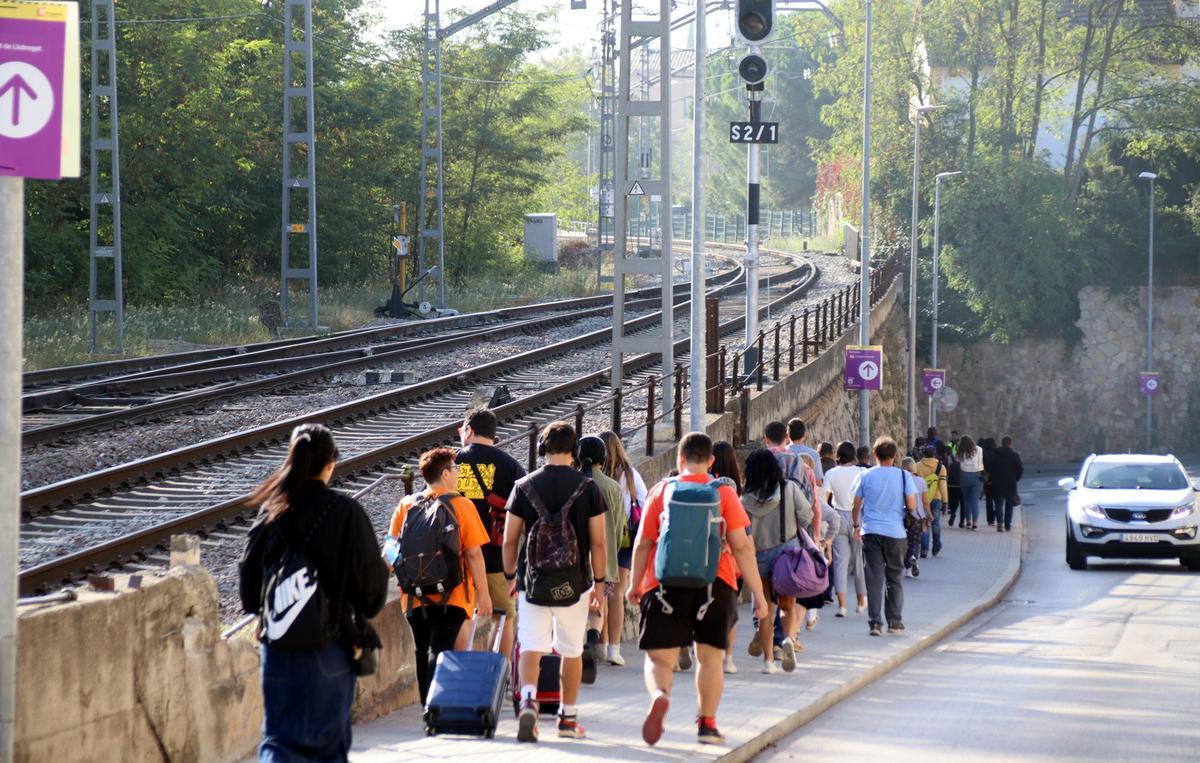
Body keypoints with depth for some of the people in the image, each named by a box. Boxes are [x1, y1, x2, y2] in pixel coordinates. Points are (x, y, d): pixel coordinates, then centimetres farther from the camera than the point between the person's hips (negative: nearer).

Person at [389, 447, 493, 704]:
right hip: (451, 595, -4)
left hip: (415, 596, 4)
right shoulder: (461, 506, -8)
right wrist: (483, 593, -5)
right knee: (440, 651, -7)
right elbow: (474, 554, -10)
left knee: (423, 652, 14)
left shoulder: (406, 506, 3)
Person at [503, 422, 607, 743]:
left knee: (531, 647, -1)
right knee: (572, 651, 12)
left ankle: (528, 699, -27)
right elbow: (598, 541, -2)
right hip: (574, 583, 0)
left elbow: (510, 539, 1)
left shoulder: (524, 486, -1)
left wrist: (510, 576, 14)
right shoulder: (587, 488, -3)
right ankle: (568, 718, 21)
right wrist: (599, 582, 8)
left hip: (533, 580, 0)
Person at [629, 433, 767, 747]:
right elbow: (742, 545, -4)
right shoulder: (723, 492, 0)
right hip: (714, 582, 0)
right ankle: (707, 724, 17)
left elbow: (643, 543, 4)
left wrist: (635, 584, 16)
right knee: (710, 656, 15)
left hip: (665, 582, 0)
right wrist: (758, 593, 0)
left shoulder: (662, 490, 3)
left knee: (659, 657, 1)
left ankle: (659, 694, -29)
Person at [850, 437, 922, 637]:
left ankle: (875, 622, -6)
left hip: (871, 532, 0)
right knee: (895, 578, 12)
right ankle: (895, 621, 13)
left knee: (874, 578, 0)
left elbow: (856, 505, 4)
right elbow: (912, 506, -5)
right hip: (895, 532, 0)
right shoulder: (904, 476, -2)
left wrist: (856, 526, 19)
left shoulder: (865, 476, 0)